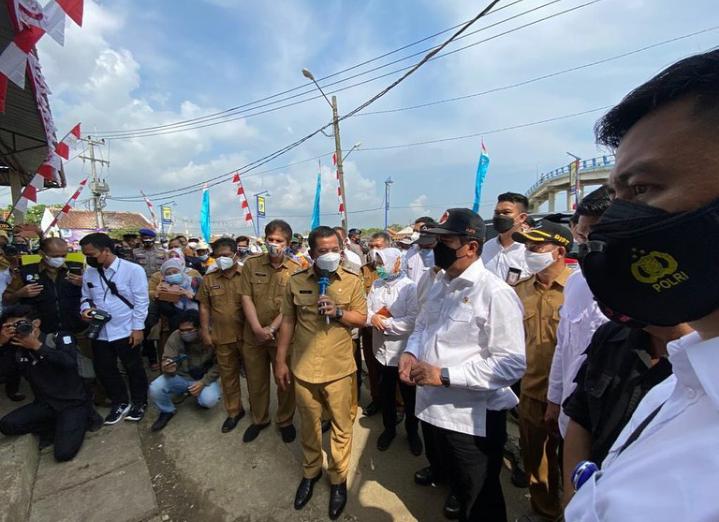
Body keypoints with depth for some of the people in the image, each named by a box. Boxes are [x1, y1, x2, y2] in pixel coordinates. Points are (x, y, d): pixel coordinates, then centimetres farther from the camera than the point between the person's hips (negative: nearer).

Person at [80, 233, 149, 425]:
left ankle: (139, 402, 31)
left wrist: (138, 328, -14)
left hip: (126, 331, -5)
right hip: (100, 332, 6)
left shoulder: (132, 270, -14)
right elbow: (86, 297, 15)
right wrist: (85, 309, -8)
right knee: (103, 369, 17)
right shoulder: (89, 273, 4)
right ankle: (120, 403, 37)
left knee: (133, 368, 10)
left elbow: (141, 301, -13)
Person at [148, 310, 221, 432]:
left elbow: (218, 364, -13)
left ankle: (201, 400, 13)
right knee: (154, 389, -24)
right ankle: (167, 411, 10)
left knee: (209, 400, -29)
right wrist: (168, 369, -41)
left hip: (204, 378, -2)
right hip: (180, 377, 2)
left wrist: (203, 382, -22)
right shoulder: (174, 337, -17)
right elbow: (166, 362, -17)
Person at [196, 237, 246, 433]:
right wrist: (205, 332, 3)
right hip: (222, 337, 3)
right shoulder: (209, 279, 4)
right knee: (228, 375, 15)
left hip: (247, 335, -2)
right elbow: (204, 307, 7)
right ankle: (234, 411, 33)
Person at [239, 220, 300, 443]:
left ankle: (285, 421, 35)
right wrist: (257, 328, -13)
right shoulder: (251, 264, -1)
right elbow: (246, 298, -5)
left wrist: (271, 328, -16)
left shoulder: (295, 270, -6)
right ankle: (259, 419, 41)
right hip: (254, 335, 2)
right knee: (256, 381, 18)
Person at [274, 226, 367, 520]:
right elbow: (288, 322, 2)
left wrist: (338, 311, -21)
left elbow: (362, 319, -3)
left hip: (339, 369, -1)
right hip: (303, 368, 1)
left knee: (341, 427, 15)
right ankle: (310, 471, 46)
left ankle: (338, 478, 39)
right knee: (309, 426, 21)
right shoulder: (295, 281, -4)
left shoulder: (352, 281, -7)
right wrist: (280, 361, 3)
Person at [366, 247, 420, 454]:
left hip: (404, 352, -4)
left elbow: (412, 321, -23)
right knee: (386, 394, 21)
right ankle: (389, 428, 44)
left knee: (409, 396, 17)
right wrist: (373, 318, -21)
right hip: (382, 351, 5)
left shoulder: (410, 287, -15)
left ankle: (412, 432, 40)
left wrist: (384, 322, -19)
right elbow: (366, 313, 1)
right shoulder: (375, 285, 4)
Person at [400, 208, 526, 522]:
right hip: (431, 406, 8)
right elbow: (423, 326, 14)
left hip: (472, 418, -7)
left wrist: (444, 375, -26)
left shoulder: (496, 294, -22)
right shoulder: (440, 284, 4)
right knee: (440, 462, 35)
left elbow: (512, 365, -24)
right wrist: (411, 353, -7)